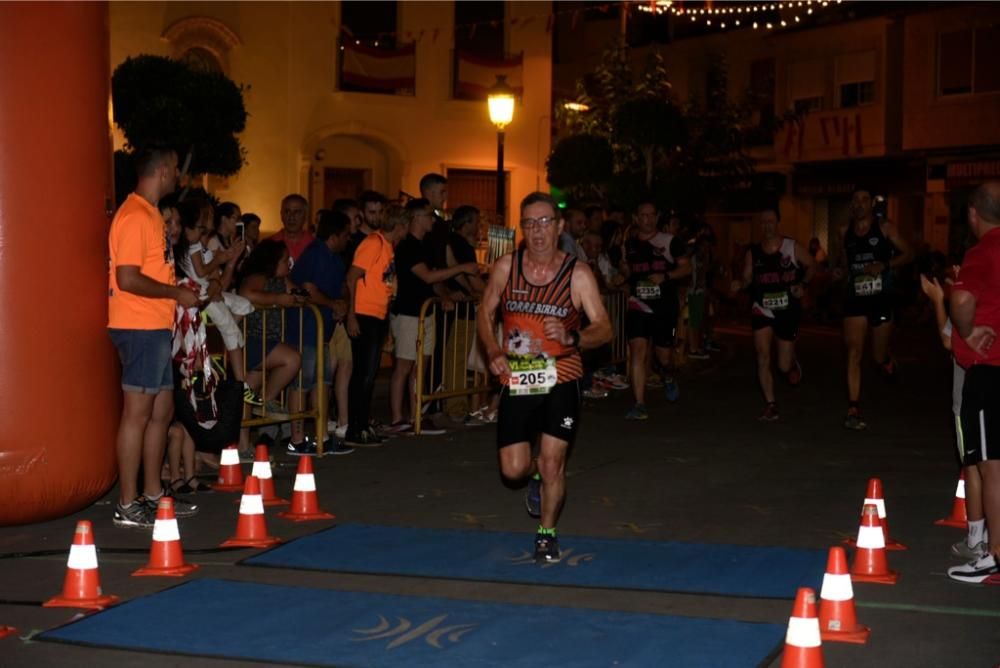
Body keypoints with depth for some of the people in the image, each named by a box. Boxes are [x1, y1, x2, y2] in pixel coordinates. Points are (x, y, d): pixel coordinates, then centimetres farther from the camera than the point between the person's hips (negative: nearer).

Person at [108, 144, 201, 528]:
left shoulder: (149, 213, 17)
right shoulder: (135, 216, -15)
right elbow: (127, 279, -22)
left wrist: (177, 292, 11)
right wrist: (176, 293, -14)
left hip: (155, 327, 10)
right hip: (140, 327, -10)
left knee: (162, 411, 15)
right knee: (138, 413, -6)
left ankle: (152, 495, 24)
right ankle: (128, 506, -1)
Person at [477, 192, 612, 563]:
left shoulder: (577, 274, -8)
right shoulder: (505, 267, -1)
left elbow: (604, 329, -9)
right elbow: (486, 315, 11)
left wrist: (572, 337, -29)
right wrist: (493, 352, -6)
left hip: (560, 380, -2)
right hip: (516, 381, 2)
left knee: (552, 461, -8)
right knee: (513, 470, 3)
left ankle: (547, 533, 16)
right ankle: (537, 475, 41)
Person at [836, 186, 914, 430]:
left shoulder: (884, 227, -2)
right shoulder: (847, 233, 8)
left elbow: (908, 254, -1)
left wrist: (884, 265, -15)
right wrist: (839, 273, 1)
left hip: (881, 298, -2)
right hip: (855, 299, 2)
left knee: (879, 356, 7)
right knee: (854, 352, -11)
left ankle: (889, 363, 47)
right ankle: (853, 411, -13)